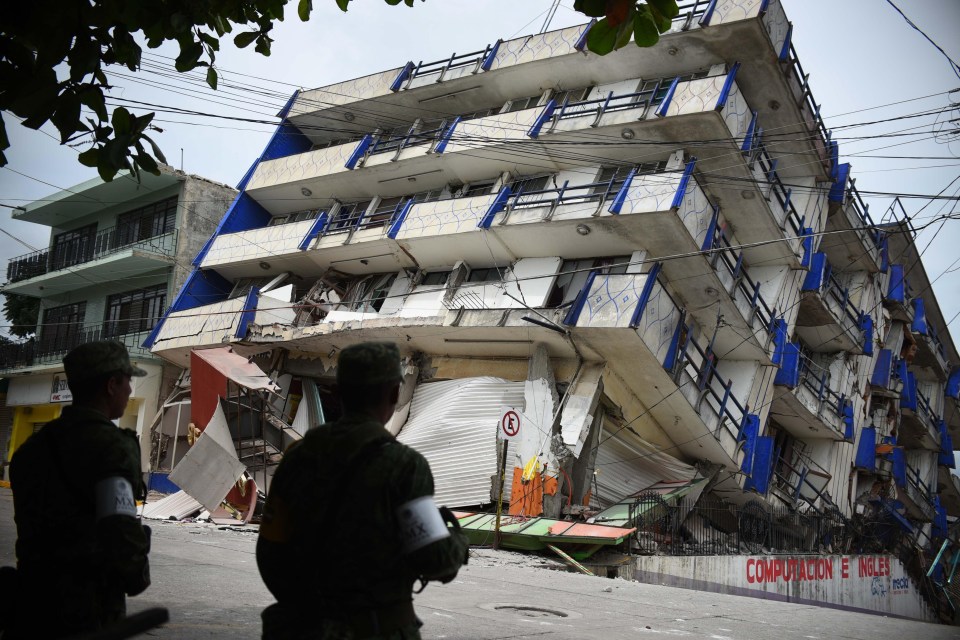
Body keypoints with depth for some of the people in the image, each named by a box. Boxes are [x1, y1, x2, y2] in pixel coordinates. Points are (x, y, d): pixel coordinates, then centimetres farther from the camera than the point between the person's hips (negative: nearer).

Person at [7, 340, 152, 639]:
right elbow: (121, 530, -26)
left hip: (32, 602, 7)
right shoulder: (110, 445, -16)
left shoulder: (33, 445, 11)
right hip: (88, 609, -7)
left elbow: (29, 525, 14)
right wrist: (137, 577, -8)